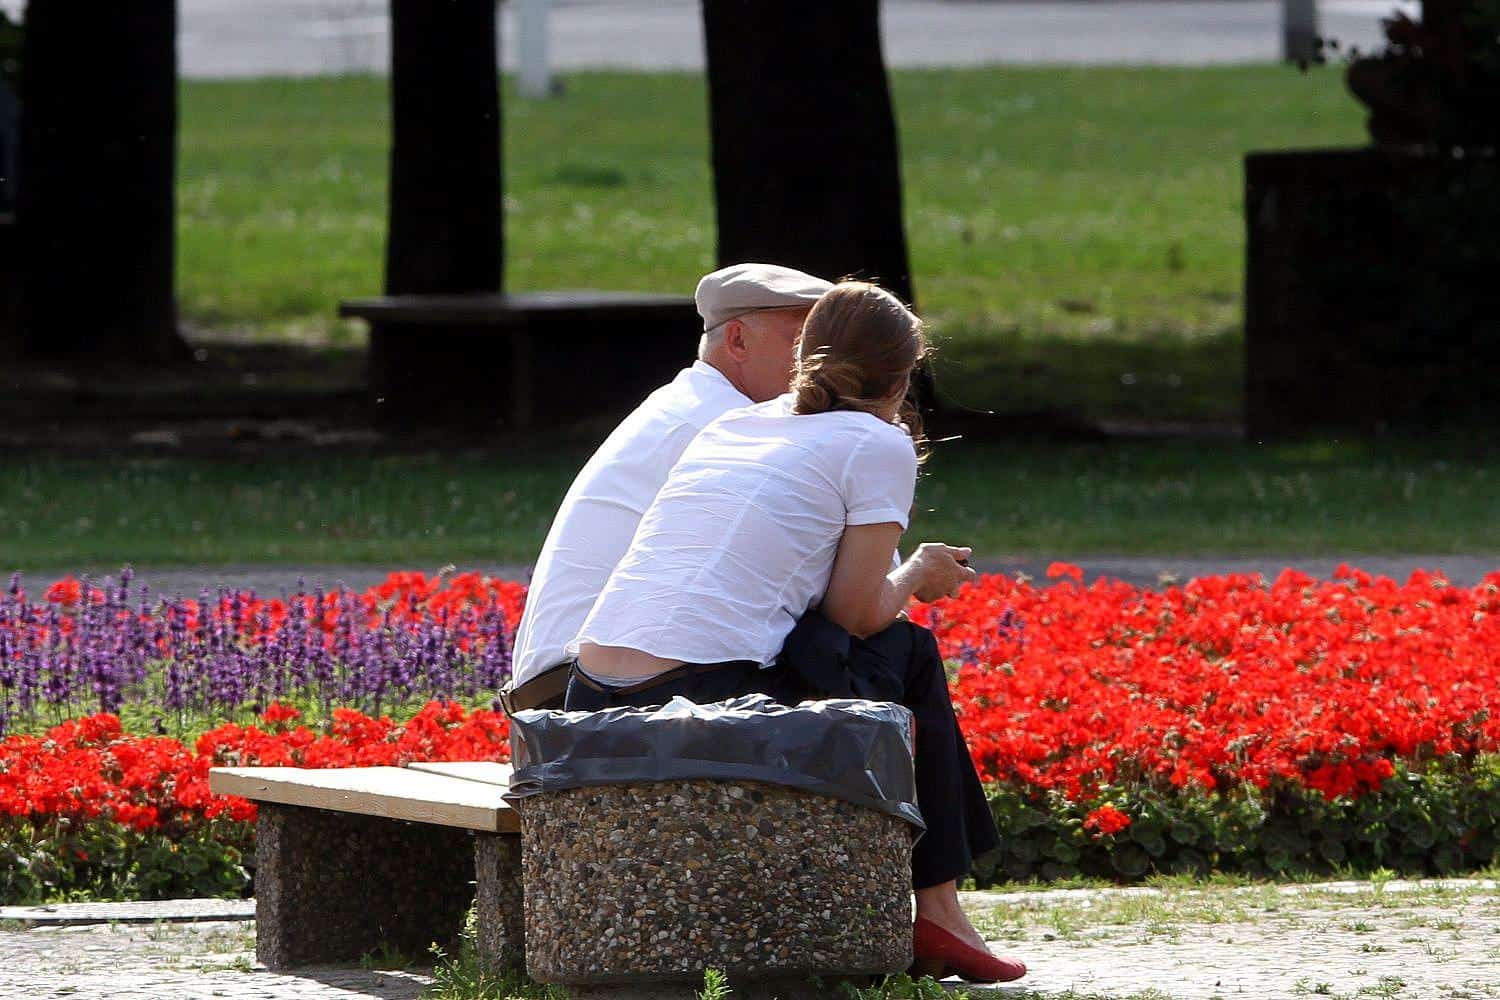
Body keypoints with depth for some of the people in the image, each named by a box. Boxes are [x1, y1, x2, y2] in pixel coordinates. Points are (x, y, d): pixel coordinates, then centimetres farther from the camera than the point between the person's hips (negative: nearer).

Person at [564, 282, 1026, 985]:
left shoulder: (728, 426, 25)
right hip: (707, 709, -7)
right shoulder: (878, 446, 5)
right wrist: (915, 577, 25)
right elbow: (857, 611, 3)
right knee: (909, 654, 19)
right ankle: (935, 910, 21)